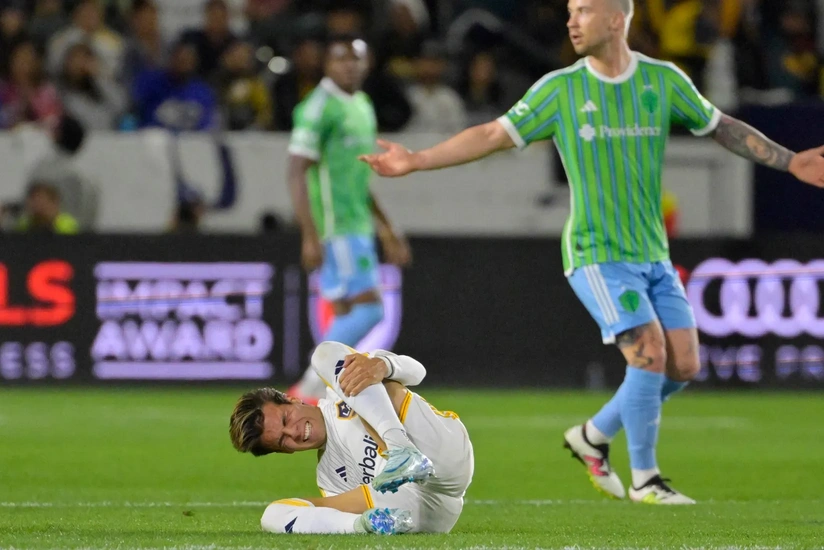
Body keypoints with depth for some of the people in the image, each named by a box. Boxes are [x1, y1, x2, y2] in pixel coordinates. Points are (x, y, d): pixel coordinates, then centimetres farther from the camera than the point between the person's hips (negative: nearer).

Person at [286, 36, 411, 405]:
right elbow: (297, 173, -16)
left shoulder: (362, 105, 17)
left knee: (347, 315, 6)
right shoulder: (320, 107, -11)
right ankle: (309, 390, -9)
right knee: (368, 308, -13)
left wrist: (386, 229, 26)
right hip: (336, 228, -9)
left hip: (358, 226, 9)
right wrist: (310, 237, -22)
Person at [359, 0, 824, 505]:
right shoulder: (559, 89, -4)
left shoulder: (664, 80, 3)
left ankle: (594, 438, 20)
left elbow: (724, 128, 13)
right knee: (651, 353, -17)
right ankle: (644, 479, -2)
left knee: (684, 365, -1)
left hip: (653, 254, 4)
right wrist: (417, 161, -7)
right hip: (598, 255, -4)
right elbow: (494, 136, -1)